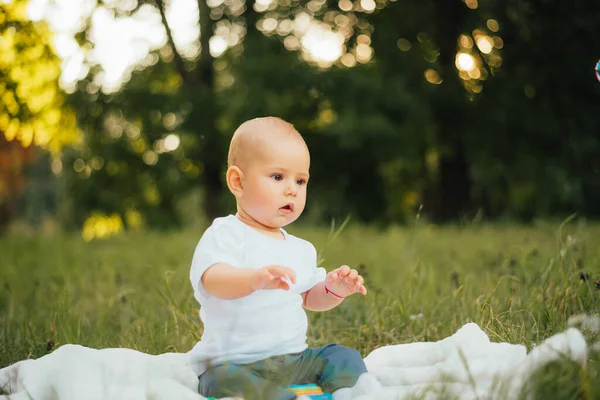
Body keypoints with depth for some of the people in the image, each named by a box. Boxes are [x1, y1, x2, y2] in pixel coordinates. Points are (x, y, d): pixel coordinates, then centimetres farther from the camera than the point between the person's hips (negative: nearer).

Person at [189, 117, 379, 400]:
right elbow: (212, 280, -30)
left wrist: (333, 289, 2)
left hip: (294, 360, 7)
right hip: (235, 363, -7)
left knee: (345, 359, -7)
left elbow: (309, 299, 26)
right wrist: (256, 279, -52)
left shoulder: (300, 249, 15)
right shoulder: (225, 235, -11)